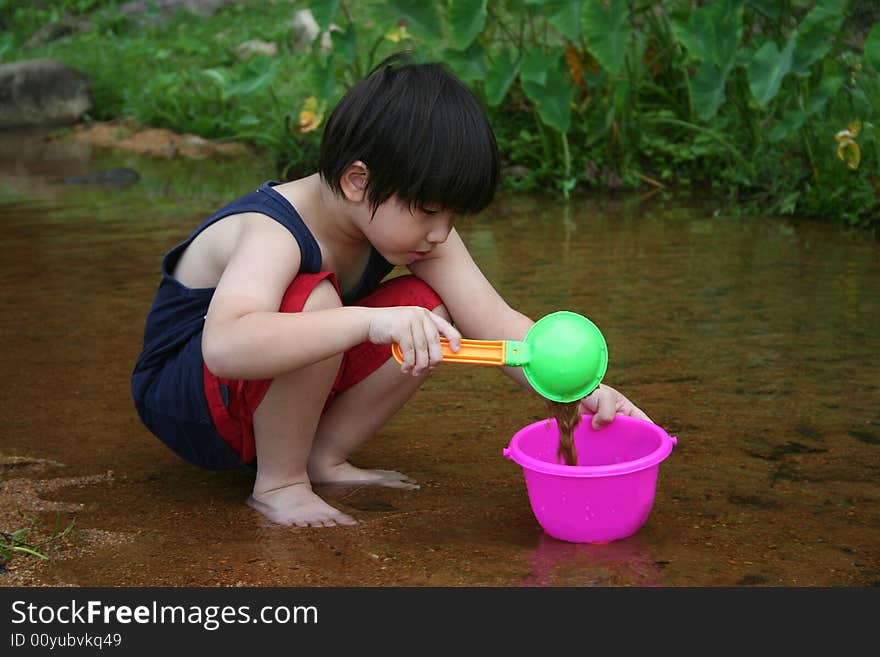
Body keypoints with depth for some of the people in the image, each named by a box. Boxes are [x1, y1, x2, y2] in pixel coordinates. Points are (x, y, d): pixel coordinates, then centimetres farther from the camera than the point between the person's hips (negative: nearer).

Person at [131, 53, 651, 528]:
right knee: (315, 299, -36)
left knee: (428, 309, -13)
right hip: (184, 405, -7)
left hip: (282, 397, 7)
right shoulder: (272, 233, -32)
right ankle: (278, 483, -16)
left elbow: (496, 323, -13)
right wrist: (371, 320, -59)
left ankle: (322, 457, -3)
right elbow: (225, 347, -51)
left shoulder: (412, 225, -10)